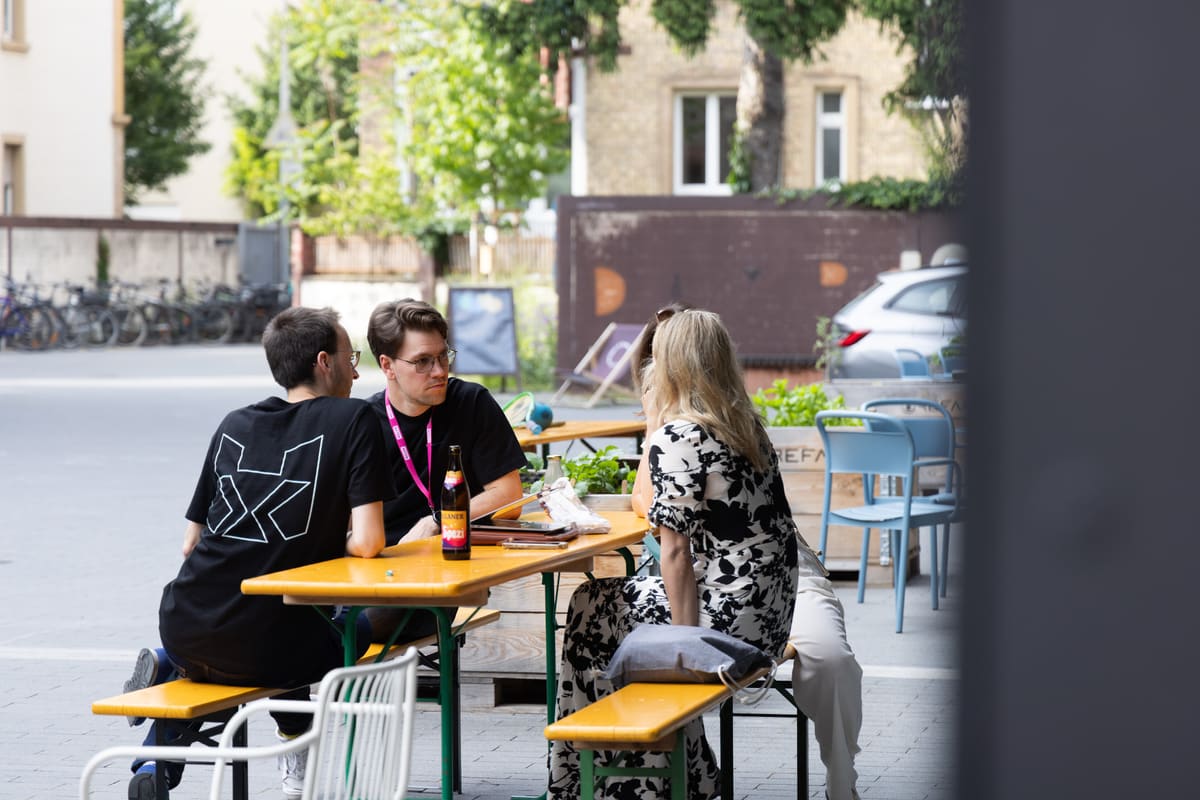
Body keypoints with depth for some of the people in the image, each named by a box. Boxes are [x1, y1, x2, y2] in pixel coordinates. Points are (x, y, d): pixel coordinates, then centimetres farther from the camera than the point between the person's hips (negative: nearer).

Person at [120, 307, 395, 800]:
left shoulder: (234, 425, 14)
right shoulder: (353, 420, -1)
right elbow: (367, 543, -11)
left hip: (183, 626, 5)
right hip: (259, 650, -4)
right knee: (365, 627, 24)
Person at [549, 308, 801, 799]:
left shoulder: (676, 438, -16)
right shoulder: (747, 424, 9)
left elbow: (676, 550, -17)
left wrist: (684, 642, -14)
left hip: (728, 618, -8)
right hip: (772, 613, 8)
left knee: (589, 611, 12)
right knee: (618, 598, 24)